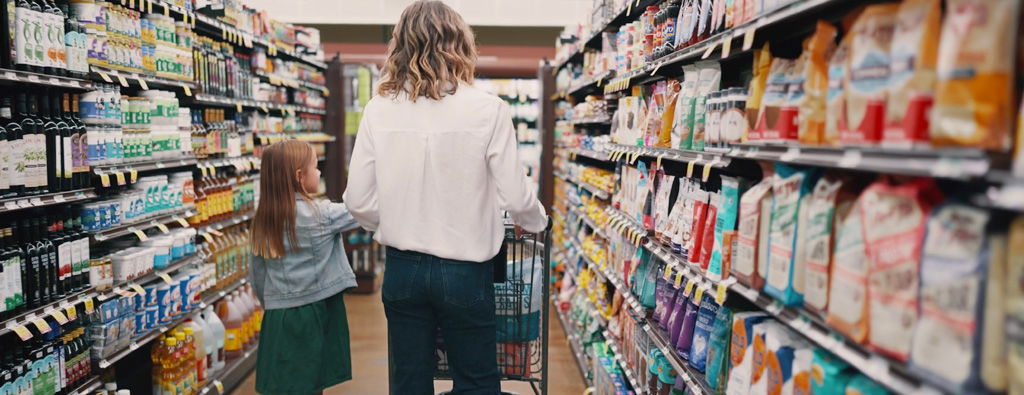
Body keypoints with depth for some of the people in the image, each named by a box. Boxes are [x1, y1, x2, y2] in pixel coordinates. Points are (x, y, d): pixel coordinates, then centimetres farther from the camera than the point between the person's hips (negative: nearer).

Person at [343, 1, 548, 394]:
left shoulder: (378, 110, -5)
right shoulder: (487, 109, -12)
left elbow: (358, 201, -2)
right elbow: (516, 197, -9)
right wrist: (538, 222, 12)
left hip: (402, 269, 3)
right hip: (464, 270, -2)